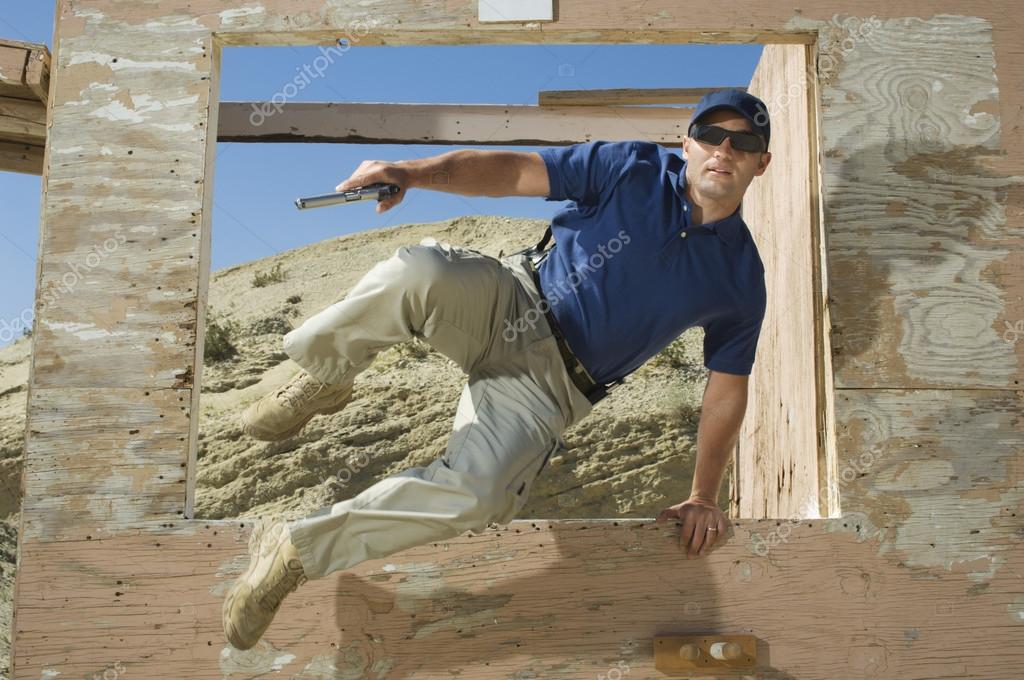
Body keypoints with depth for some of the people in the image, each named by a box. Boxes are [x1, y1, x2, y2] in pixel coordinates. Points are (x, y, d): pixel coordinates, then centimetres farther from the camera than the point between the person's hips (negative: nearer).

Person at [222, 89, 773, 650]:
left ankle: (298, 550, -9)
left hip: (549, 386, 0)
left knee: (477, 494, -29)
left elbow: (727, 388, 9)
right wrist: (413, 172, -23)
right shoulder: (634, 170, -1)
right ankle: (324, 381, -4)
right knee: (417, 270, -35)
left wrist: (703, 497, 9)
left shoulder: (739, 276, 2)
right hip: (506, 304, 1)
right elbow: (512, 171, -7)